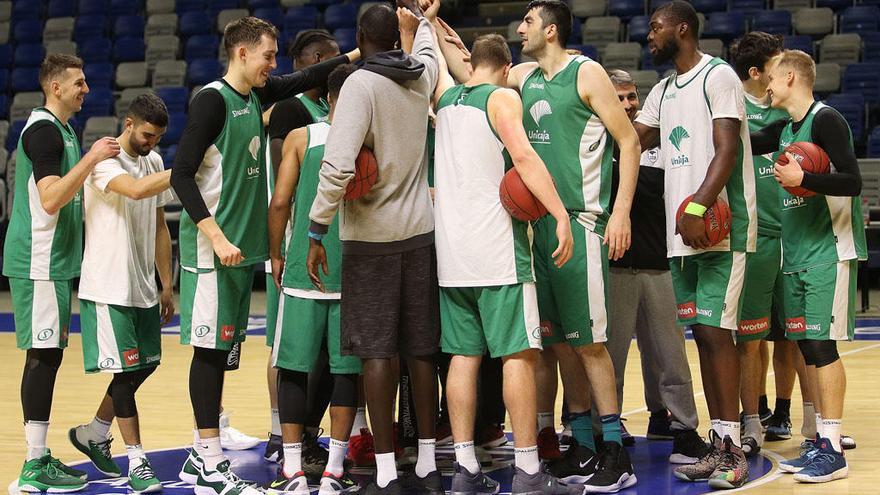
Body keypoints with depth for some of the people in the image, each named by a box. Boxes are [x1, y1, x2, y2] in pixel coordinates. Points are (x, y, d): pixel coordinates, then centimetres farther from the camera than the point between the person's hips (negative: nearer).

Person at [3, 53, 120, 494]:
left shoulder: (61, 128, 16)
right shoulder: (43, 130, -15)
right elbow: (51, 199, -24)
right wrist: (91, 158, -25)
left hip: (55, 260, 10)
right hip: (40, 262, -10)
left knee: (47, 355, 12)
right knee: (43, 355, -8)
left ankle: (40, 457, 18)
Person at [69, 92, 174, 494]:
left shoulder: (154, 162, 11)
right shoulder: (105, 160, -14)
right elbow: (136, 189, -35)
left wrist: (167, 285, 15)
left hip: (142, 287, 8)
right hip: (108, 287, -8)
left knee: (146, 363, 13)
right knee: (126, 370, -5)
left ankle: (93, 433, 30)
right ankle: (137, 461, 3)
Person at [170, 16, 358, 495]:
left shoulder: (256, 94, 11)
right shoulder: (212, 99, -12)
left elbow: (305, 79, 27)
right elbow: (182, 174, -16)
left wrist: (356, 55, 18)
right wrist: (216, 237, -21)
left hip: (243, 246, 8)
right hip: (212, 248, -8)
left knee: (221, 348, 11)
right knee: (210, 348, -4)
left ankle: (202, 454, 19)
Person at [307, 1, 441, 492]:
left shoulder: (361, 84, -12)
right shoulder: (422, 77, 6)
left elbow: (339, 164, -22)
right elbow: (425, 52, 33)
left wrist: (317, 231, -15)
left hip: (371, 236, -5)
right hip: (419, 231, 5)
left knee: (378, 352, -3)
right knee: (422, 350, 9)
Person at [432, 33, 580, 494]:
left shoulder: (446, 97, 14)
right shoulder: (503, 97, -4)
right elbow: (523, 155, -18)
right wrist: (560, 214, -23)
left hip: (452, 248, 7)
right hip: (498, 248, -6)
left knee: (464, 355, 7)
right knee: (519, 353, -5)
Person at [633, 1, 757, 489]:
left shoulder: (718, 76, -7)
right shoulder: (663, 91, 18)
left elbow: (727, 150, -17)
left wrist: (699, 207, -28)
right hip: (682, 229, 8)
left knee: (715, 330, -11)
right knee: (702, 333, 7)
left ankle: (732, 450, -8)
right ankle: (720, 444, 12)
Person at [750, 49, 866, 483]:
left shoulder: (826, 120, -10)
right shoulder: (784, 129, 16)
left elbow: (852, 182, -17)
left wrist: (803, 179, -26)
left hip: (829, 251, -8)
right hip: (795, 253, 8)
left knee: (821, 344, -10)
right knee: (808, 348, 8)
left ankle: (832, 449, -8)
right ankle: (821, 443, 13)